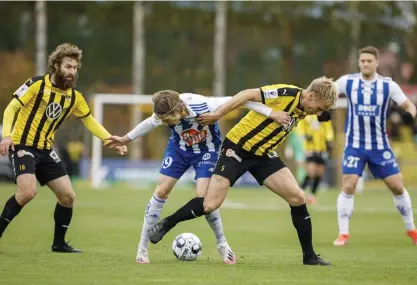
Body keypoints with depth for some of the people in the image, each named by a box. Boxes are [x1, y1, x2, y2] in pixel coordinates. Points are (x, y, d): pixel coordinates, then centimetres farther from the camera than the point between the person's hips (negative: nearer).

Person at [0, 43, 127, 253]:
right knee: (27, 192, -27)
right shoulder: (37, 85, -13)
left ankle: (59, 243, 19)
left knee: (68, 196, 3)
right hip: (23, 146, -6)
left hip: (45, 150, 7)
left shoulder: (74, 96, 5)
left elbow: (89, 121, 18)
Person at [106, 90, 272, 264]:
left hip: (206, 150, -3)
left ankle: (222, 245, 5)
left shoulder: (203, 106, -39)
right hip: (179, 148, 3)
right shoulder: (165, 113, -27)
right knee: (162, 191, -5)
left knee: (203, 196, -17)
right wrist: (126, 139, 11)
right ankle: (142, 247, 4)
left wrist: (270, 112, -31)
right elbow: (150, 123, -3)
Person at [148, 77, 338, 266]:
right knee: (210, 205, -13)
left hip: (263, 154, 7)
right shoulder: (286, 93, -21)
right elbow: (248, 94, -22)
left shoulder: (303, 111, 4)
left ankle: (309, 256, 4)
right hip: (238, 148, -7)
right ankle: (166, 224, 12)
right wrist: (217, 115, -23)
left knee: (298, 198, -6)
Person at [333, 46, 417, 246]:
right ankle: (343, 234, -5)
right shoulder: (347, 82, -4)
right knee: (348, 186, -14)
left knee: (397, 186, 2)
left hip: (380, 145, 1)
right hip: (354, 145, -1)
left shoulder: (388, 85, -5)